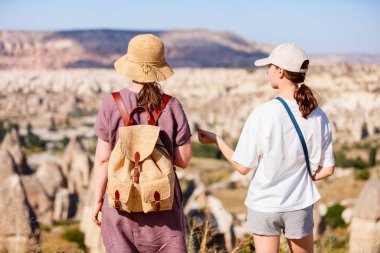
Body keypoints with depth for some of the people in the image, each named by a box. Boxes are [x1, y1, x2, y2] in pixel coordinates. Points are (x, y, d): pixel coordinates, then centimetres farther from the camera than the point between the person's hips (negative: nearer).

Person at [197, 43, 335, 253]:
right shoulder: (318, 116, -8)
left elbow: (243, 167, -11)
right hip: (300, 205, 3)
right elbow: (327, 169, -2)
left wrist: (215, 139, 1)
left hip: (264, 205, -2)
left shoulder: (263, 114, -18)